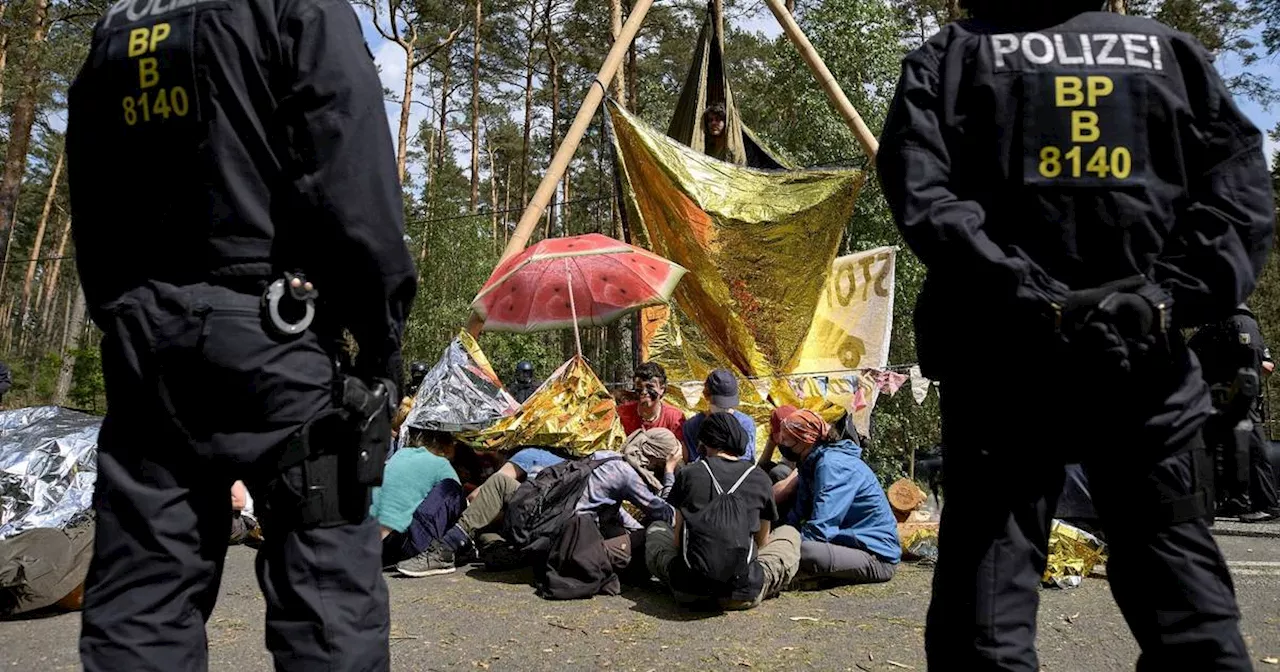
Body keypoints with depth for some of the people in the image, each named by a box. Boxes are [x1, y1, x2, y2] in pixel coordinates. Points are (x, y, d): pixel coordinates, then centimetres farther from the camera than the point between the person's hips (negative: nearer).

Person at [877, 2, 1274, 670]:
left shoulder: (947, 57, 10)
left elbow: (920, 194, -7)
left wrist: (1032, 297, -10)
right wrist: (1164, 298, -3)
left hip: (1001, 354, -2)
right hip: (1150, 357, 2)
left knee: (988, 593, 1)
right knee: (1185, 593, 11)